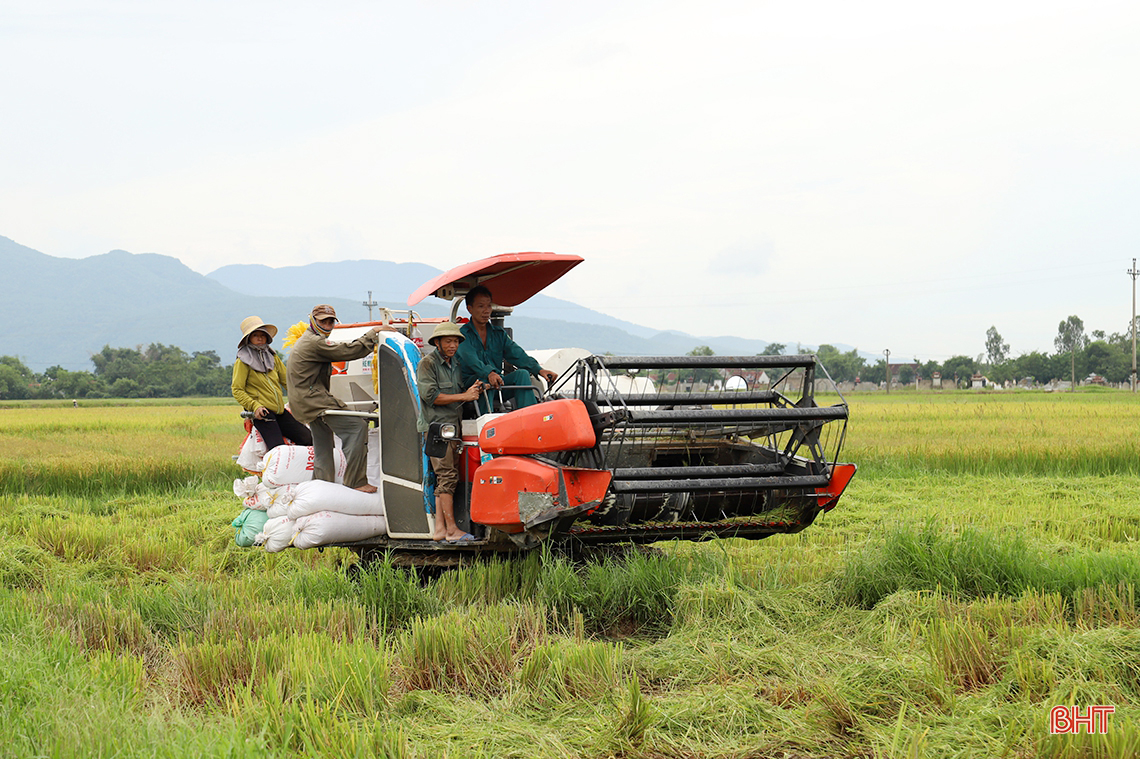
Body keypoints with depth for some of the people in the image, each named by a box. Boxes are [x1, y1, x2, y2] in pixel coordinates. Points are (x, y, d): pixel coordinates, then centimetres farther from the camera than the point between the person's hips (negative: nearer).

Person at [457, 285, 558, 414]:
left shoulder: (498, 333, 17)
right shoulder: (463, 334, -1)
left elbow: (517, 354, 3)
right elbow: (472, 361, -20)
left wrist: (539, 370, -16)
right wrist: (489, 374, -41)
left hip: (498, 385, 5)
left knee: (522, 374, -19)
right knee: (486, 380, -35)